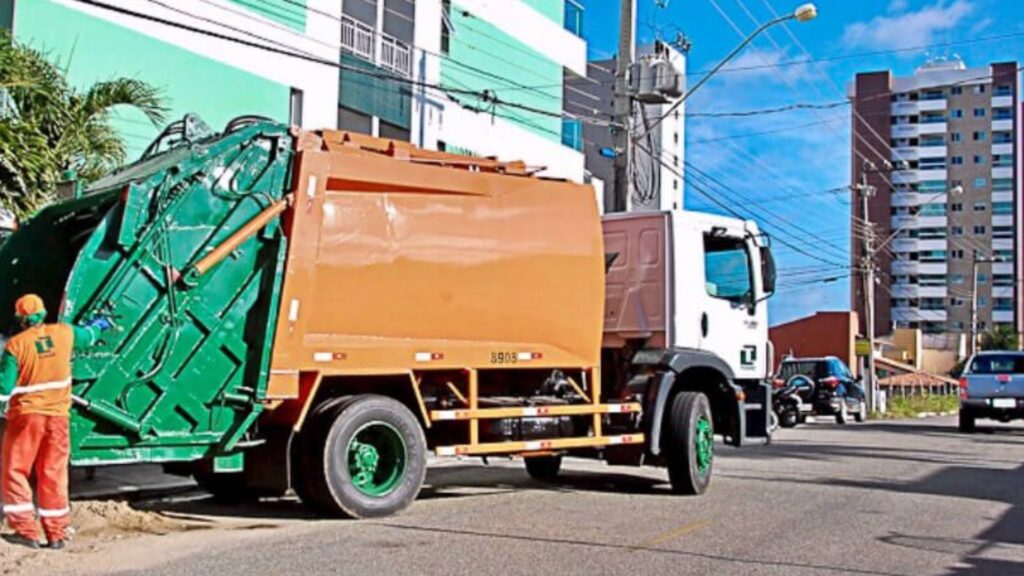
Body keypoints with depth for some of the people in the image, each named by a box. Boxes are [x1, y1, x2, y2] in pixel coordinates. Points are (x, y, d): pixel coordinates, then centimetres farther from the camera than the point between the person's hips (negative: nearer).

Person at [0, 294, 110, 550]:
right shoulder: (64, 333, 2)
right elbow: (86, 336, 25)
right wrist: (99, 325, 45)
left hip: (26, 415, -4)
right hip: (58, 415, 4)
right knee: (53, 474, 9)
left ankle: (26, 531, 1)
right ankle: (56, 534, 12)